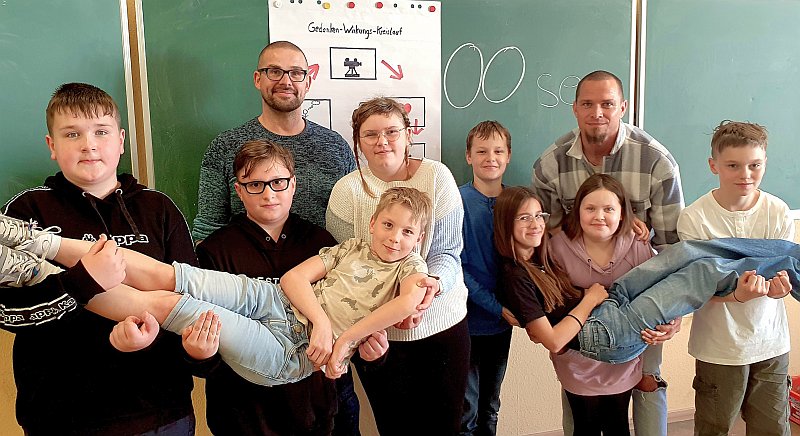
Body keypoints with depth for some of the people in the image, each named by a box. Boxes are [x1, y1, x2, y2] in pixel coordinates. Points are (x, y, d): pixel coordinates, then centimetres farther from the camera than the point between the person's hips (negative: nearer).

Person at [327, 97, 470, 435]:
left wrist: (434, 283, -29)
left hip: (443, 320, 1)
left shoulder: (437, 176, -8)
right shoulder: (347, 191, -8)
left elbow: (447, 251, -7)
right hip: (378, 328, 0)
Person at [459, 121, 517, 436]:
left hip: (504, 318, 4)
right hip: (467, 319, -4)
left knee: (490, 407, 21)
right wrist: (497, 307, -17)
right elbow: (456, 267, -16)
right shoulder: (457, 200, -13)